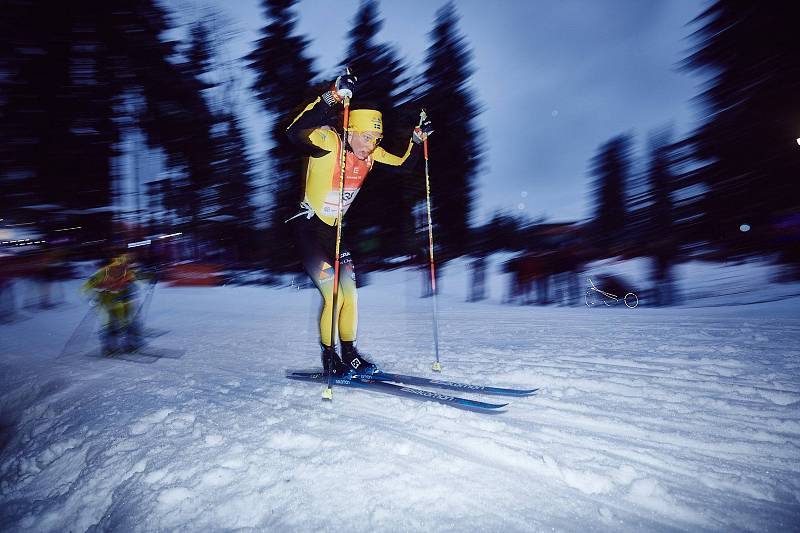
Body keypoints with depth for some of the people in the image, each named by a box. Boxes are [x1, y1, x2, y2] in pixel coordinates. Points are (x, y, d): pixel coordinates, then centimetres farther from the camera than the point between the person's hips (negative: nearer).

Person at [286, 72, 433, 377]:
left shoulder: (371, 153, 0)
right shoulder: (329, 141, -20)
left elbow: (403, 163, 15)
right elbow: (296, 133, -41)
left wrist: (418, 138, 1)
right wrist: (332, 98, -48)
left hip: (334, 230, 7)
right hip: (307, 229, -7)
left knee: (349, 293, 5)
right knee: (333, 295, -12)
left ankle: (349, 355, 21)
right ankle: (329, 359, 8)